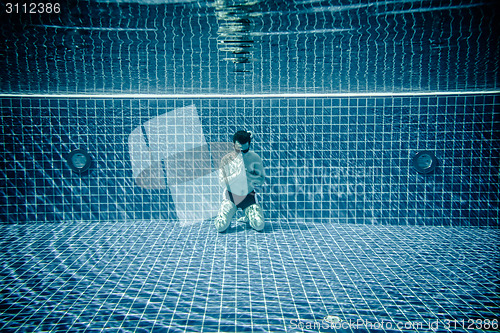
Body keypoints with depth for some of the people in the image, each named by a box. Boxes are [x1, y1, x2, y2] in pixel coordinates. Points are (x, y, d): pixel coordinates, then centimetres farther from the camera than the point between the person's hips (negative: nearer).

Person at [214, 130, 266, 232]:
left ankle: (248, 217, 18)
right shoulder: (226, 160, -9)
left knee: (259, 226, -16)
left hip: (248, 196, 1)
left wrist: (248, 175, -22)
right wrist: (238, 174, -27)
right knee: (220, 227, -17)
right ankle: (226, 216, 19)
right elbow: (223, 183, -14)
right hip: (231, 196, 0)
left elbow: (261, 180, -4)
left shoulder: (255, 158, -6)